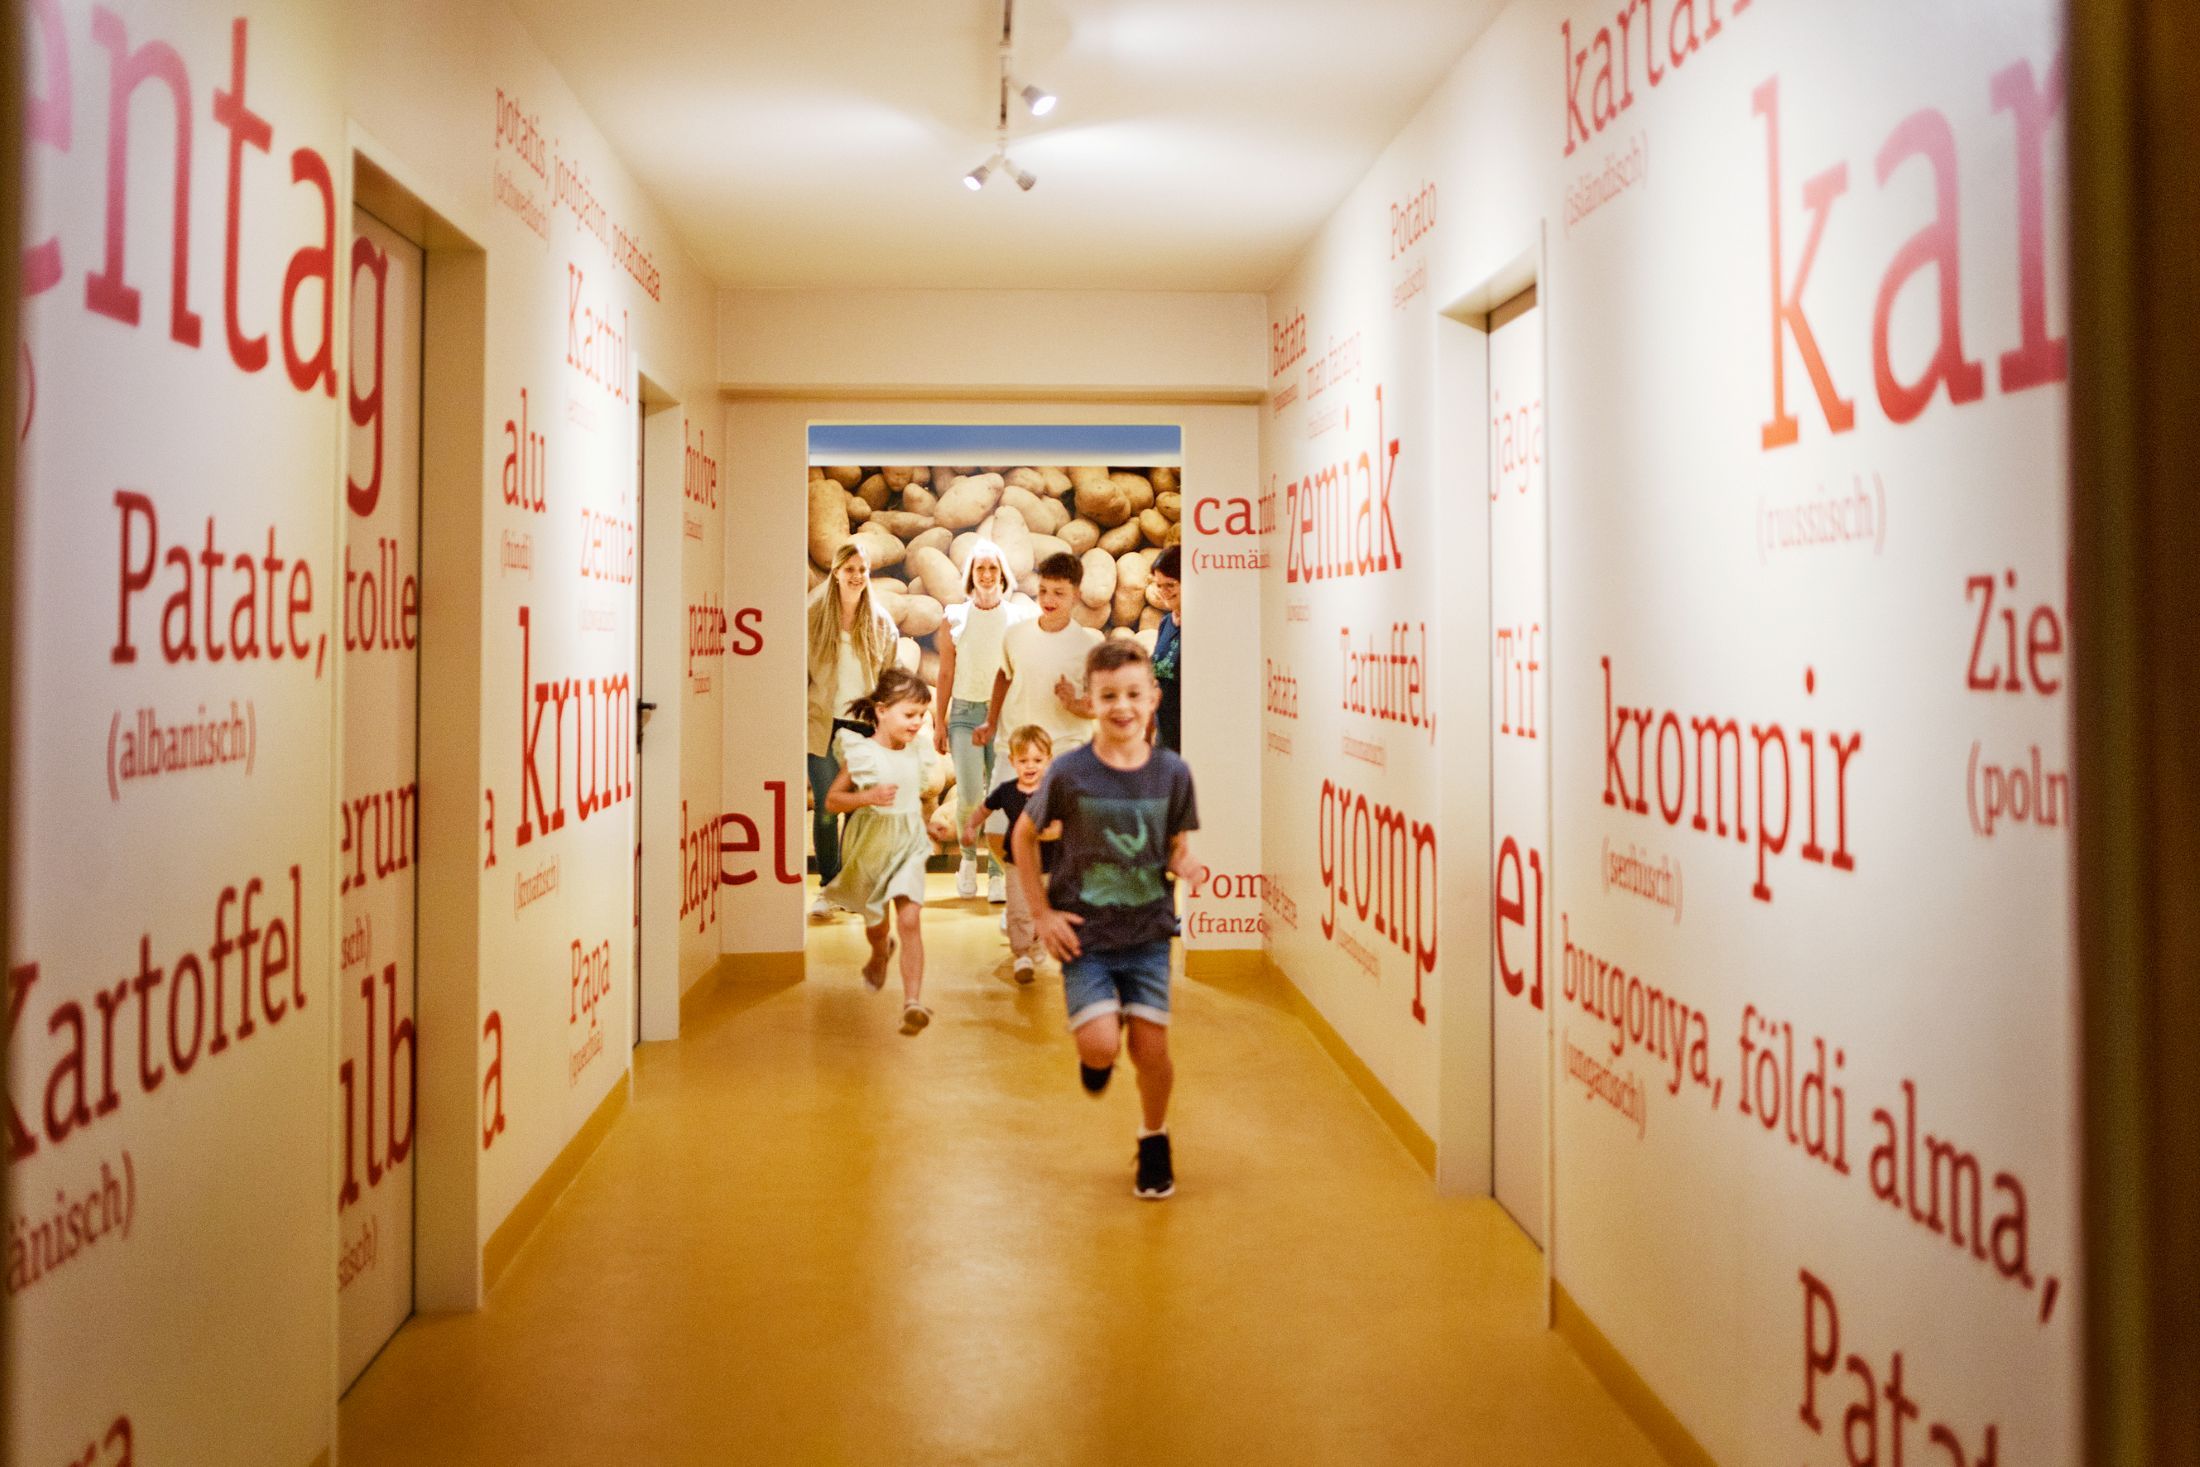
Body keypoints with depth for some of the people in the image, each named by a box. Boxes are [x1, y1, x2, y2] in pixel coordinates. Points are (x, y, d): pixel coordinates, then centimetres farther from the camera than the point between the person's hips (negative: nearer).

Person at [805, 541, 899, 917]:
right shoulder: (814, 617, 0)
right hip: (823, 726, -2)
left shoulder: (880, 624, 6)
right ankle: (827, 887, 8)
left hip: (865, 725, 2)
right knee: (825, 809, -2)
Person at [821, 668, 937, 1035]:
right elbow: (832, 801, -14)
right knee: (877, 922, 17)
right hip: (870, 846, -2)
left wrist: (925, 827, 20)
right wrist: (867, 797, -28)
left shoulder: (914, 751, 3)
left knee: (910, 920, -14)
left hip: (908, 846, 2)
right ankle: (879, 957, 53)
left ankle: (913, 1001, -18)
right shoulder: (860, 753, -14)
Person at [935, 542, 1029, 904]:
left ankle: (998, 874, 8)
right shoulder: (956, 617, 6)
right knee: (969, 793, -12)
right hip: (964, 711, 0)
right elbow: (946, 674, 8)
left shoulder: (1018, 617, 3)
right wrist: (939, 722, 6)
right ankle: (968, 855, 15)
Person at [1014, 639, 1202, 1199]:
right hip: (1084, 934, -2)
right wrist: (1042, 912, -3)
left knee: (1151, 1048, 2)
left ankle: (1154, 1140, 29)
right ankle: (1093, 1055, 24)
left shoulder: (1172, 773, -6)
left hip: (1148, 932, 2)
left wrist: (1185, 865, -16)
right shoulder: (1069, 773, -12)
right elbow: (1023, 836, 2)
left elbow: (1177, 846, 8)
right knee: (1101, 1045, -15)